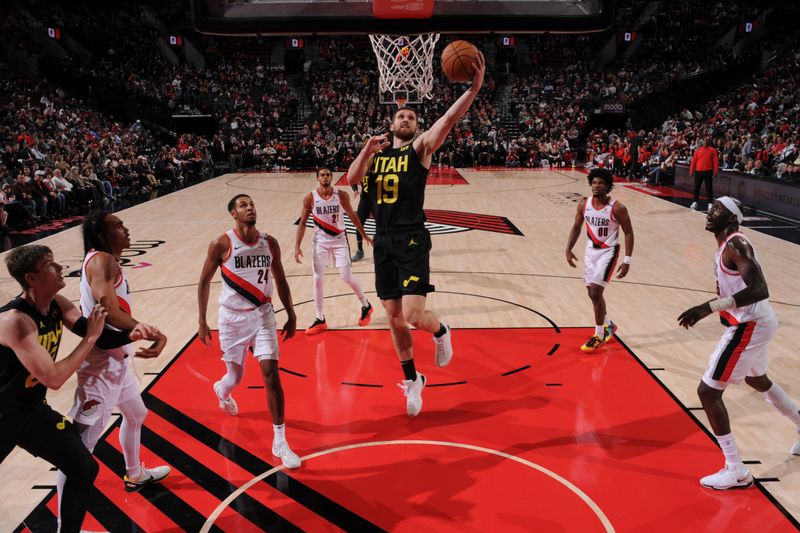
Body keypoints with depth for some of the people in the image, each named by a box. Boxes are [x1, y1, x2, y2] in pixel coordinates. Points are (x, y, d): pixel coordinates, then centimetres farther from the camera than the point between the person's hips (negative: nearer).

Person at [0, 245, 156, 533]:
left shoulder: (58, 305, -7)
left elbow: (97, 336, 3)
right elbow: (53, 379, -35)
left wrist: (130, 335, -17)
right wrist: (90, 337, -29)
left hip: (34, 410, 7)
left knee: (84, 469, 7)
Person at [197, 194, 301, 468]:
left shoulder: (269, 243, -1)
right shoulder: (222, 244, -11)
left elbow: (280, 280, 9)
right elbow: (204, 282, -3)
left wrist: (291, 316, 8)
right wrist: (202, 322, -4)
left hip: (262, 315, 2)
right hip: (232, 317, -1)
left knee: (271, 374, -10)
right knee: (236, 376, 13)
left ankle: (280, 442, -1)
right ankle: (221, 390, 55)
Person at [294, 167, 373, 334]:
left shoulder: (341, 195, -8)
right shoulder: (310, 198, -9)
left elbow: (352, 216, 6)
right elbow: (302, 223, -2)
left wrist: (364, 235, 11)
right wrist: (297, 246, -8)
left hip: (339, 240, -1)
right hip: (320, 241, 1)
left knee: (347, 277, -5)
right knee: (318, 280, -3)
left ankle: (366, 306, 20)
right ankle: (320, 320, 9)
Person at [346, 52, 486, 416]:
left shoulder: (420, 147, 2)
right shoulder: (375, 151, 14)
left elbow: (449, 119, -16)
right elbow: (351, 179, -1)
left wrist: (474, 88, -30)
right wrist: (367, 151, -17)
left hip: (412, 241, -5)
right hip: (383, 242, 5)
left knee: (413, 315, -15)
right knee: (394, 318, 10)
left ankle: (441, 333, 22)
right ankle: (412, 380, 29)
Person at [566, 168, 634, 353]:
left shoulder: (617, 208, -18)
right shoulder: (584, 205, -5)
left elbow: (628, 233, -11)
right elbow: (577, 227, 10)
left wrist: (627, 261, -15)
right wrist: (568, 249, -1)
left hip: (608, 252, -6)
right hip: (591, 251, 6)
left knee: (596, 292, -14)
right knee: (593, 293, 14)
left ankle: (599, 336, 1)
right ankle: (608, 326, 39)